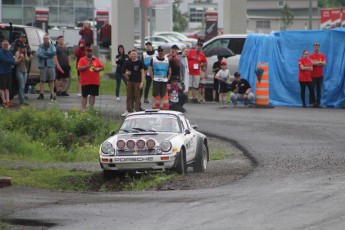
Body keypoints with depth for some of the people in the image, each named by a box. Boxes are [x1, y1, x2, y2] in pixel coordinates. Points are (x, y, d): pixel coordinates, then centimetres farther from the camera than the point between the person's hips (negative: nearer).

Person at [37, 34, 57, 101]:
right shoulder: (40, 47, 8)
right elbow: (39, 54, -8)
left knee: (51, 80, 0)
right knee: (42, 80, -3)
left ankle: (52, 94, 3)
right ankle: (41, 94, 0)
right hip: (42, 65, -1)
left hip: (51, 65, 1)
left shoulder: (52, 46, 10)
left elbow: (54, 52, -9)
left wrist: (45, 53, -11)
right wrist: (48, 55, -11)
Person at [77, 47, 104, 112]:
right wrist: (87, 66, -22)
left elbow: (102, 67, 12)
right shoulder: (82, 60, -2)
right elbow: (79, 68, -13)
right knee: (84, 96, 1)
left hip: (95, 82, 3)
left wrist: (98, 69, -8)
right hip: (85, 82, -3)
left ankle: (91, 108, 9)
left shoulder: (96, 59, 11)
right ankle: (84, 109, 4)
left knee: (93, 95, 4)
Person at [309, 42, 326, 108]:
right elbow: (311, 63, -16)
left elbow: (324, 63, -6)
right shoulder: (311, 56, -1)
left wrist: (315, 63, -12)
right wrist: (320, 62, -10)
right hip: (313, 75, -3)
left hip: (320, 75, 3)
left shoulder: (322, 55, 7)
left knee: (319, 90, 5)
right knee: (312, 90, -2)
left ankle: (318, 103, 7)